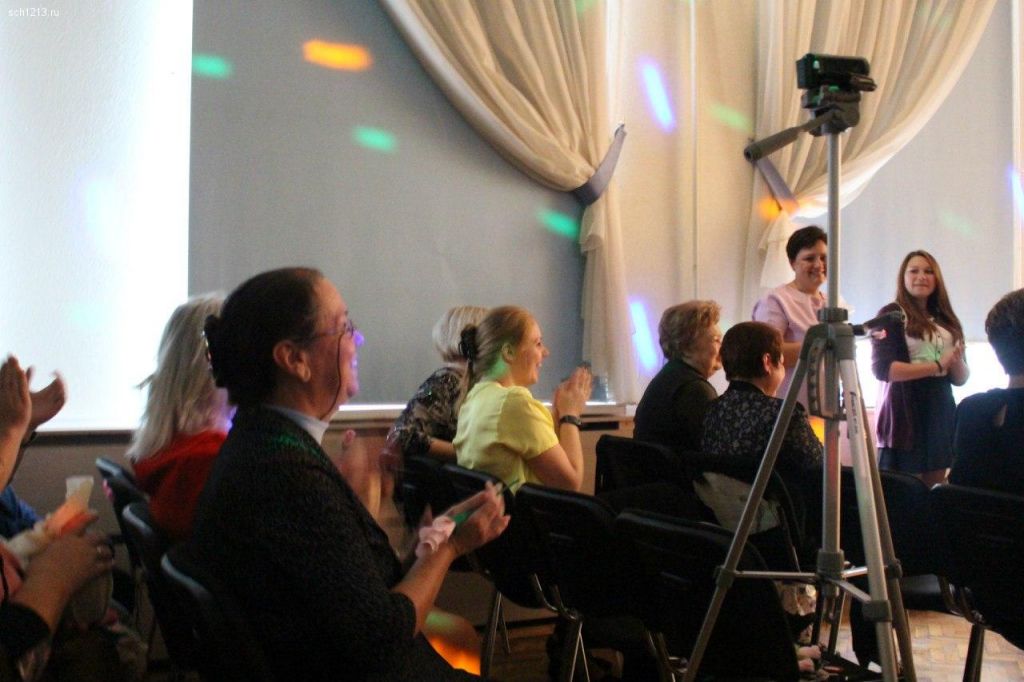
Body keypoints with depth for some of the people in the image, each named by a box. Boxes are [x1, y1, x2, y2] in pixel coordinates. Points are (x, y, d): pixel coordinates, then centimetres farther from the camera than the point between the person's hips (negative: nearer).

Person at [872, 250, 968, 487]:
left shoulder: (946, 320, 13)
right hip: (905, 417, -6)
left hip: (941, 416, 6)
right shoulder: (891, 315, -3)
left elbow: (960, 378, 11)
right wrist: (937, 366, -16)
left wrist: (956, 361, -11)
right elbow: (881, 368, -15)